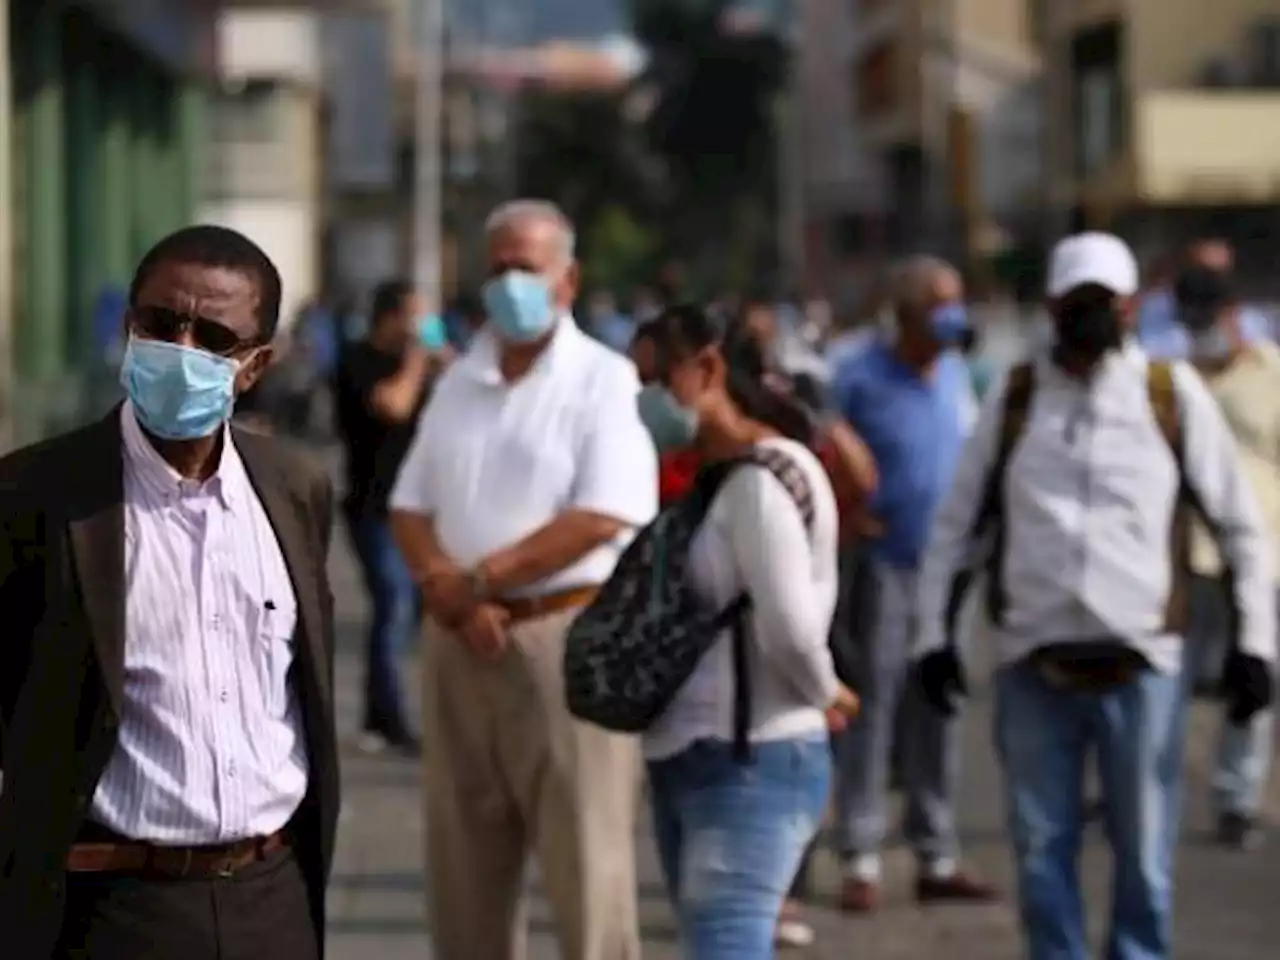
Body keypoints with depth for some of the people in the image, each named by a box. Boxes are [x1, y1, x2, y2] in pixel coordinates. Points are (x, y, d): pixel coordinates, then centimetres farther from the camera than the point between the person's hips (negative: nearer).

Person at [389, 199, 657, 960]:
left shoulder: (604, 381, -4)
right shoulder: (459, 384, 15)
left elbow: (600, 519, -14)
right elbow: (412, 508, 11)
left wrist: (477, 579, -12)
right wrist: (452, 596, -8)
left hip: (567, 638, -6)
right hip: (461, 641, 6)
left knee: (587, 862, -7)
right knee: (465, 865, 9)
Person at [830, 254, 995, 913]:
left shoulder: (954, 371, 9)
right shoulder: (862, 379, -8)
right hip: (885, 564, -6)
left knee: (939, 714, 8)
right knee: (872, 710, -4)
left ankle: (937, 857, 14)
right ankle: (860, 861, 0)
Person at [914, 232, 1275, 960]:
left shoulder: (1174, 394, 2)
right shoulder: (1016, 397, 6)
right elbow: (958, 523, 13)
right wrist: (935, 633, 7)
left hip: (1141, 661, -2)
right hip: (1033, 662, 2)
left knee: (1145, 852, 3)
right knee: (1042, 848, 6)